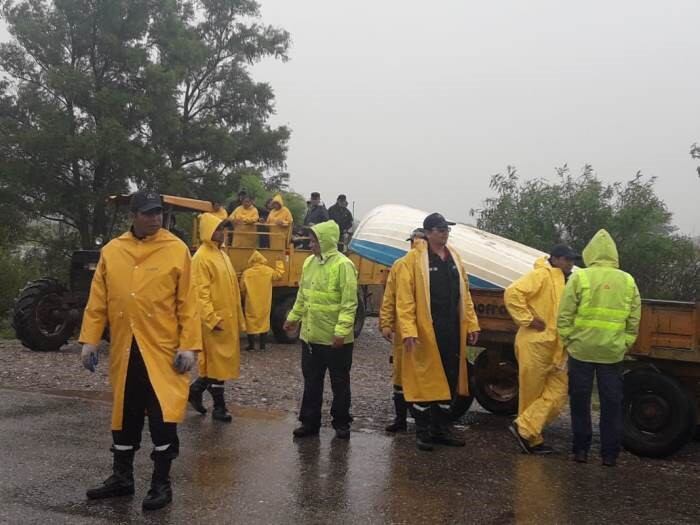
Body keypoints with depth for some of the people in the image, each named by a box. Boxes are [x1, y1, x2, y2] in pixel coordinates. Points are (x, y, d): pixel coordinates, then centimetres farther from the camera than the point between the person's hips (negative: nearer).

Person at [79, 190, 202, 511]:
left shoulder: (177, 250, -4)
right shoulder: (111, 251, 6)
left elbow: (187, 303, -6)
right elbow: (98, 301, 7)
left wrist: (189, 345, -11)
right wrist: (89, 340, 1)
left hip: (162, 350, -3)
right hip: (123, 350, 4)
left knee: (163, 415, -1)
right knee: (124, 413, 15)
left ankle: (161, 483, 14)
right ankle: (122, 477, 31)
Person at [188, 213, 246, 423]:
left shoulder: (222, 254, 15)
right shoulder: (202, 258, -13)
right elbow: (200, 293, -18)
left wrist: (239, 319, 18)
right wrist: (212, 319, -22)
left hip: (228, 319, 9)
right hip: (215, 321, -9)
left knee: (223, 360, 14)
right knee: (217, 361, 0)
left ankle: (196, 390, 29)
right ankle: (219, 407, 10)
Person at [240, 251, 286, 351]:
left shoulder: (246, 273, -8)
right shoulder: (269, 271, -3)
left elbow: (242, 289, -2)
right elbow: (279, 275, 15)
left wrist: (244, 297, 19)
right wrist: (279, 264, 29)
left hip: (251, 303, -2)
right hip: (264, 303, 2)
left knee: (251, 321, 6)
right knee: (263, 321, 11)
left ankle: (251, 345, 8)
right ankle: (262, 344, 14)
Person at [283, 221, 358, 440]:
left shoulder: (343, 265, -15)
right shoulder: (309, 262, 8)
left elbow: (349, 303, -18)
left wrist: (342, 330, -23)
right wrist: (293, 317, 21)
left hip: (335, 339, -6)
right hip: (310, 335, 7)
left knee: (339, 383, 9)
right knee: (311, 381, 14)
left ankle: (341, 423, 23)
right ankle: (310, 422, 25)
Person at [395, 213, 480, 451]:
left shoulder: (454, 257, 12)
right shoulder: (414, 258, -8)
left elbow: (464, 294, 14)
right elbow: (405, 297, -13)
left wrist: (471, 324, 9)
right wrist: (409, 330, -20)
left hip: (452, 331, 6)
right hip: (426, 331, -6)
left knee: (448, 380, 13)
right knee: (425, 380, 2)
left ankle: (441, 429, 26)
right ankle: (423, 432, 14)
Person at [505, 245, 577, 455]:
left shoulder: (563, 282, 17)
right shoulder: (541, 275, -11)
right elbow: (513, 293, -24)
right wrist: (528, 320, -21)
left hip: (555, 348, 9)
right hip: (535, 344, -9)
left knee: (558, 391, 1)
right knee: (532, 393, 0)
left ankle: (526, 429, 1)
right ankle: (528, 434, 10)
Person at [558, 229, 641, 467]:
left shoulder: (579, 277, -6)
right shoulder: (628, 281, 4)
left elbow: (565, 316, -7)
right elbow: (634, 320, 6)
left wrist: (567, 341, 4)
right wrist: (625, 345, 14)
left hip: (582, 349, -2)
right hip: (613, 352, 2)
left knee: (580, 402, 9)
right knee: (612, 403, 11)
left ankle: (581, 450, 15)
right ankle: (609, 454, 15)